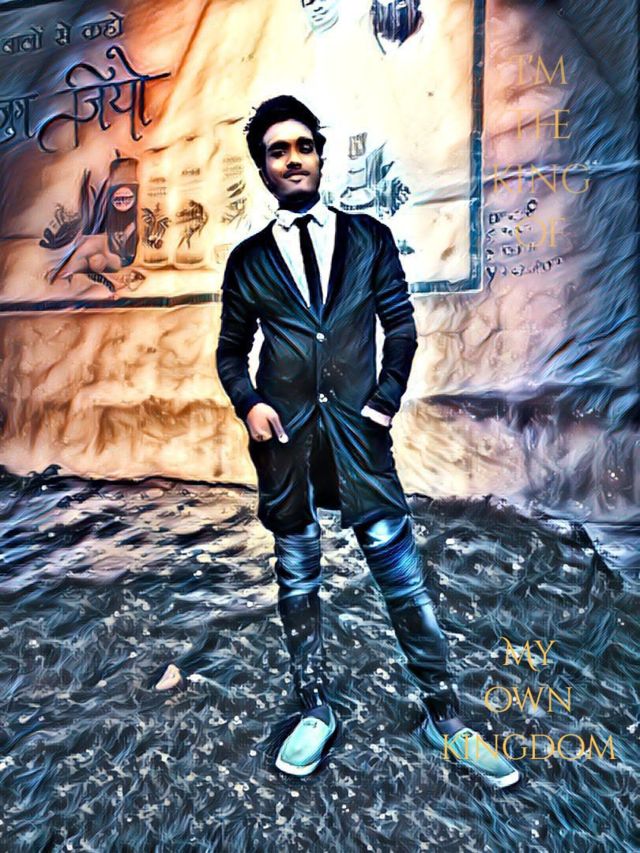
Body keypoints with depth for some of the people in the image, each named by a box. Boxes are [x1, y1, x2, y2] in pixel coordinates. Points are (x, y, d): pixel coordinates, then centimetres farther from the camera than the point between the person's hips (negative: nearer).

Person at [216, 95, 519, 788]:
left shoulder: (369, 237, 8)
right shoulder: (249, 258, 9)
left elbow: (401, 326, 9)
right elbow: (231, 348, 12)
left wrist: (386, 398, -2)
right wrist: (248, 403, -5)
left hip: (357, 428, -1)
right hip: (284, 434, 1)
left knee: (401, 572, 1)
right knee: (297, 575, 10)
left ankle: (443, 716, 18)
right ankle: (315, 711, 28)